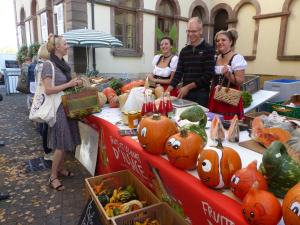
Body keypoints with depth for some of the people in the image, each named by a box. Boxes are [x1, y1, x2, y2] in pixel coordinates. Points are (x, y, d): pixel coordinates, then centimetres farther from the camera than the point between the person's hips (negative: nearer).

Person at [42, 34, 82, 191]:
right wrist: (69, 84, -20)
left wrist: (75, 82, 5)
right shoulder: (48, 65, -14)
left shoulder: (63, 64, 12)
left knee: (65, 141, 15)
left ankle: (61, 169, 31)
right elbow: (48, 90, -21)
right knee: (61, 144, -3)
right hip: (58, 108, -8)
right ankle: (53, 176, 13)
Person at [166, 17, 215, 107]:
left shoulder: (208, 49, -4)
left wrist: (188, 87, -14)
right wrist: (168, 90, -9)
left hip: (201, 93, -4)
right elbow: (178, 73, 5)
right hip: (185, 93, 4)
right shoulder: (184, 51, 10)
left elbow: (208, 75, -11)